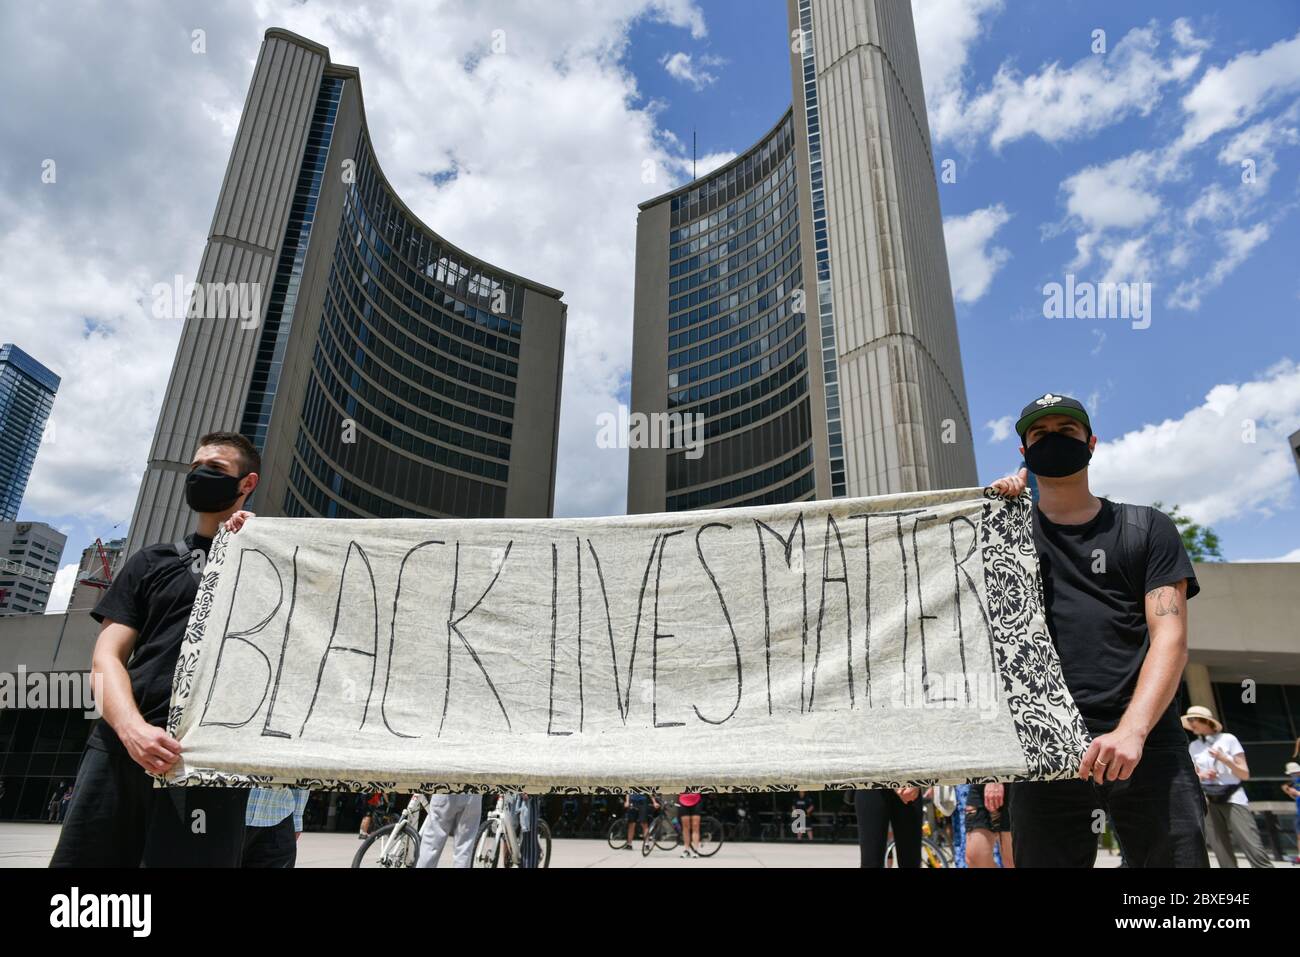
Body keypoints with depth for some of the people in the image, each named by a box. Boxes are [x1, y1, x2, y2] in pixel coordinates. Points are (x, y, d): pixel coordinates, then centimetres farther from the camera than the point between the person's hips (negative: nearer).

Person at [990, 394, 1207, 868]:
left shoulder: (1146, 528, 11)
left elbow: (1170, 638, 0)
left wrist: (1132, 730, -16)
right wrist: (994, 503, 1)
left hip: (1145, 743, 0)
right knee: (1041, 857, 1)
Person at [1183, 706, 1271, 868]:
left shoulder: (1228, 739, -2)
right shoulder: (1193, 747, 8)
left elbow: (1245, 775, -3)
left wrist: (1224, 759, -18)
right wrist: (1201, 775, -5)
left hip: (1233, 799, -3)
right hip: (1209, 802, 3)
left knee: (1255, 851, -13)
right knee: (1223, 856, 0)